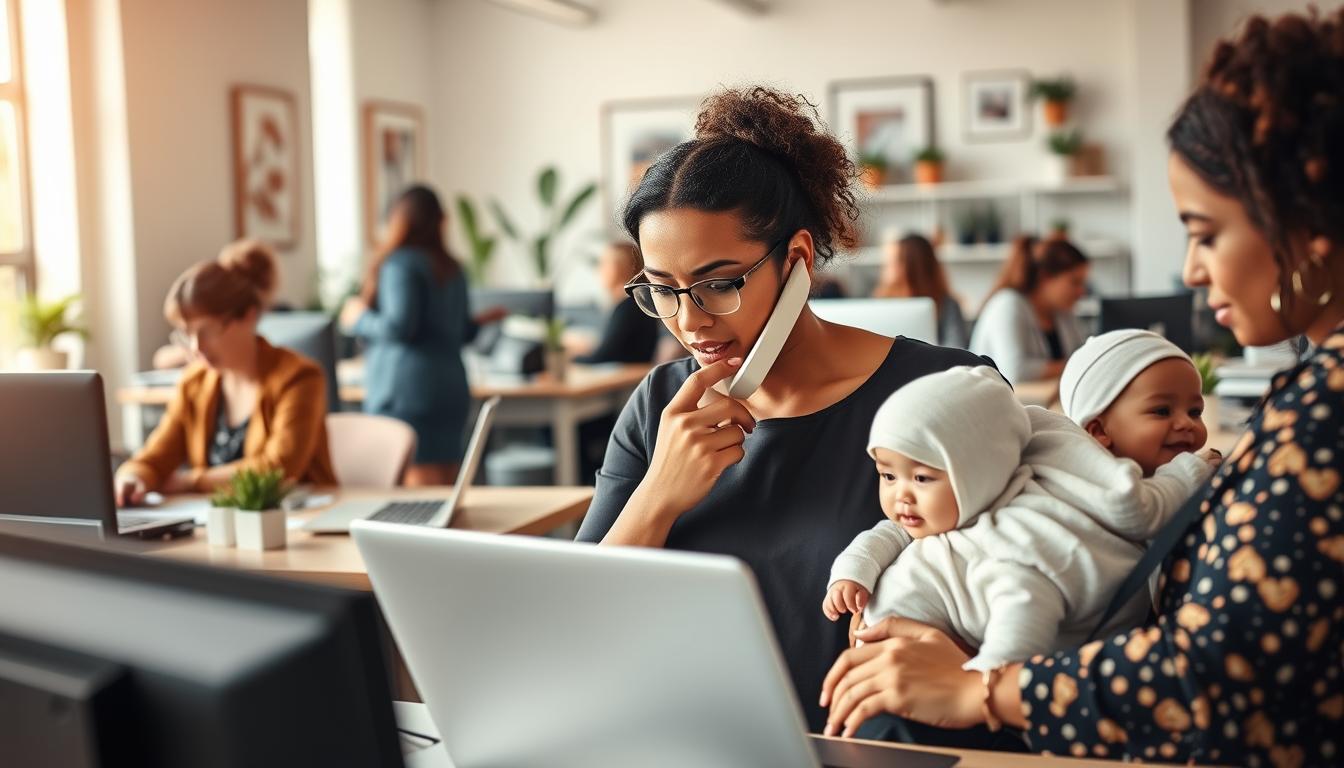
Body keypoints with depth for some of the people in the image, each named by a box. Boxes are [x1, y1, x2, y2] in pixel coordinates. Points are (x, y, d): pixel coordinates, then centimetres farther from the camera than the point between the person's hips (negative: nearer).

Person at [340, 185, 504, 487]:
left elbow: (399, 326, -17)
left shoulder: (399, 264, -9)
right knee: (445, 490, 8)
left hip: (407, 392, -7)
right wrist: (478, 322, 40)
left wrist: (359, 319, 0)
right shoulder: (452, 269, 12)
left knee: (422, 486, -9)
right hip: (450, 387, 7)